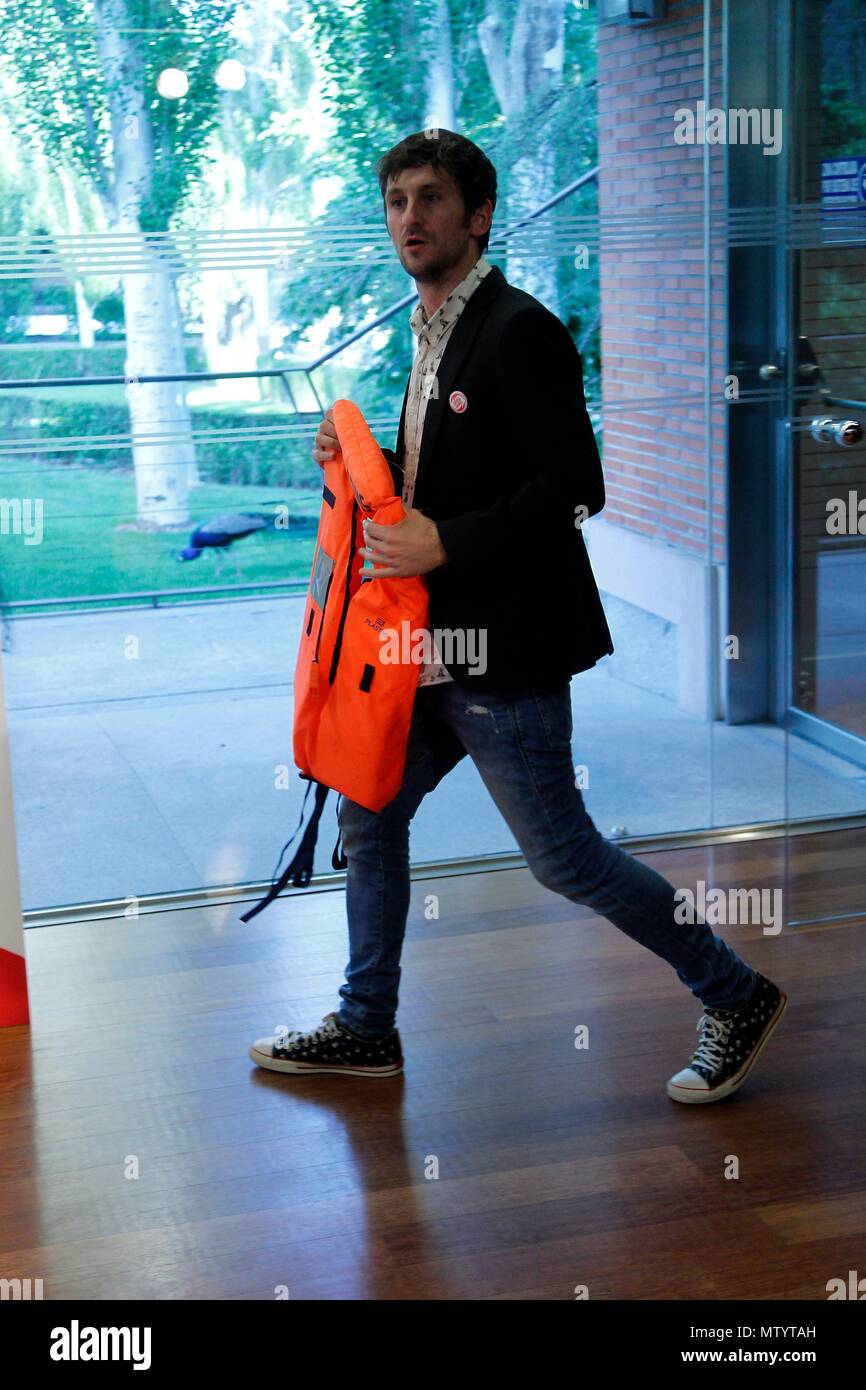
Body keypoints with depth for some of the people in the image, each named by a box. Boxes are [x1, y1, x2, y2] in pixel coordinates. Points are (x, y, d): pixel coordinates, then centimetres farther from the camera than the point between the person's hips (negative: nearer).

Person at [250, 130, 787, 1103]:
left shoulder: (518, 331, -16)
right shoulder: (433, 333, 13)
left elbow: (574, 486, -21)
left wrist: (445, 543, -22)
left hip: (505, 652, -9)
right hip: (437, 647, 9)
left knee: (561, 857, -2)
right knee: (368, 816, 15)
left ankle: (735, 998, 15)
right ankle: (365, 1028, 31)